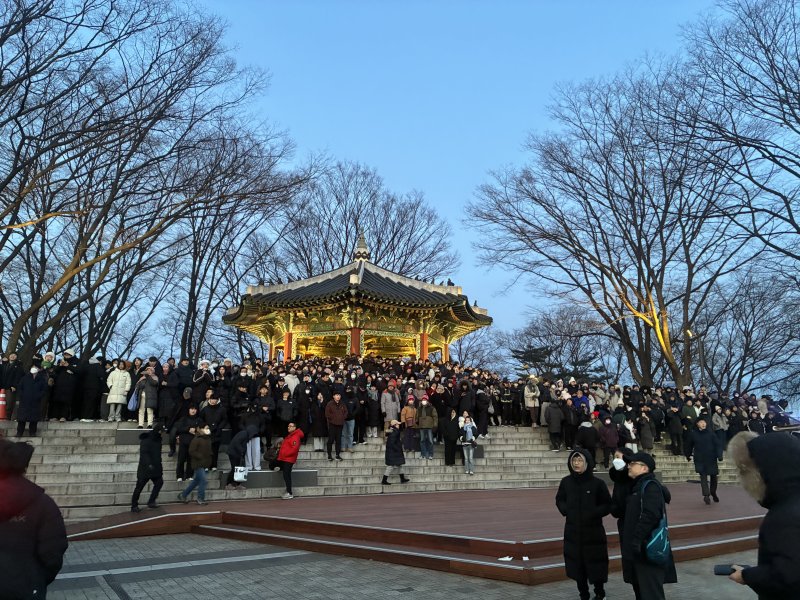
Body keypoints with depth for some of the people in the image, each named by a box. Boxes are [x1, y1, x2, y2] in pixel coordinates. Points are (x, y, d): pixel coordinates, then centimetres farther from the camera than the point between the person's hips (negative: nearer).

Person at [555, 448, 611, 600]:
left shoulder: (597, 483, -11)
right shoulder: (566, 482, -2)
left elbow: (607, 505, -3)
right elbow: (559, 500, 13)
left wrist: (594, 513, -16)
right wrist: (565, 510, -5)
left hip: (593, 532, -3)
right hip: (573, 531, 3)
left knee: (595, 564, 6)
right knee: (577, 565, 10)